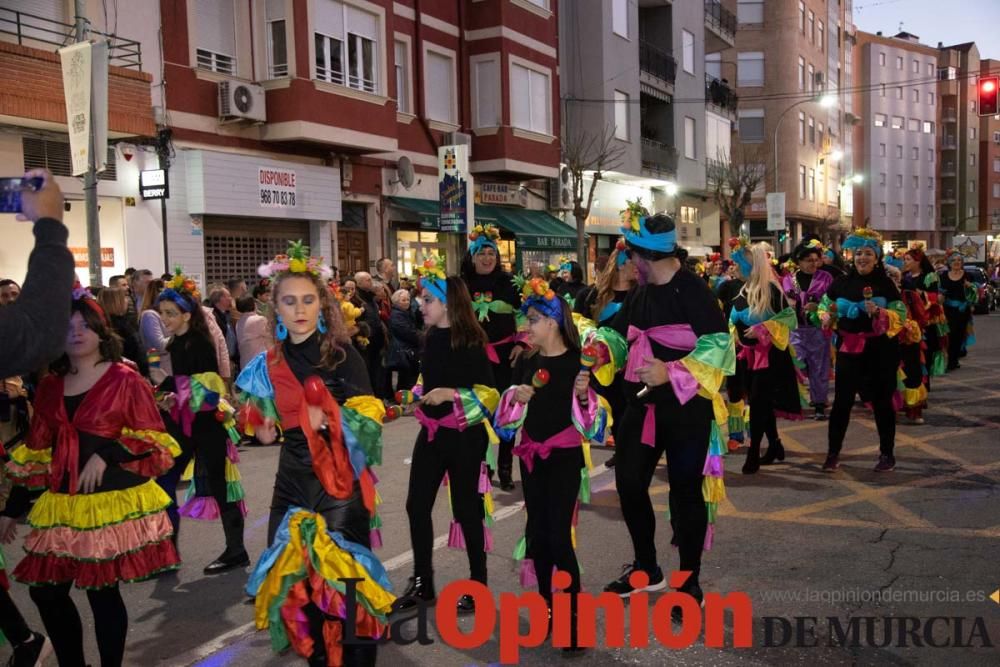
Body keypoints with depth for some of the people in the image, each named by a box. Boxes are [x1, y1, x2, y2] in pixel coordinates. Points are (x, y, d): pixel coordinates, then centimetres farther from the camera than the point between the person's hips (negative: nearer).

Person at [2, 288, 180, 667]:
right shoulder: (50, 386, 11)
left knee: (102, 591, 0)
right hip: (62, 503, 5)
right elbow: (36, 452, 14)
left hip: (113, 499, -5)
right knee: (46, 590, 6)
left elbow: (152, 437, -6)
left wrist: (105, 455, -18)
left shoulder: (124, 379, -4)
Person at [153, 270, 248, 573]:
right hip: (182, 423, 8)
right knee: (163, 483, 7)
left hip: (206, 422, -8)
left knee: (216, 483, 0)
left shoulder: (200, 344, -13)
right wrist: (169, 399, 3)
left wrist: (168, 383, -18)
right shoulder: (172, 346, 10)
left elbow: (207, 387, -20)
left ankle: (236, 550, 14)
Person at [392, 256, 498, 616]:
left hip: (464, 436, -7)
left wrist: (451, 394, -24)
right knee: (417, 505, 7)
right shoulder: (431, 338, 6)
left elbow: (490, 395, -16)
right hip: (431, 432, 7)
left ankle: (478, 586, 19)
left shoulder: (471, 342, -14)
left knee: (466, 509, 3)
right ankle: (422, 583, 21)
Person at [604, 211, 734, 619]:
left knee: (686, 492, 2)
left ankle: (690, 583, 18)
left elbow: (718, 345, -20)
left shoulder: (691, 291, -14)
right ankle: (646, 569, 30)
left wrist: (672, 372, -26)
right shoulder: (639, 295, 11)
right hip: (643, 405, 8)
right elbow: (616, 336, 21)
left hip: (685, 407, -8)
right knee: (629, 483, 12)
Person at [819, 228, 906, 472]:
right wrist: (827, 318, -8)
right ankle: (833, 453, 11)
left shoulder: (885, 284, -3)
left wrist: (878, 312, -22)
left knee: (882, 401, 8)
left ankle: (887, 454, 20)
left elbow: (901, 316, -5)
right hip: (849, 348, 2)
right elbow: (825, 307, 13)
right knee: (842, 401, 3)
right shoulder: (841, 282, 3)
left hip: (880, 350, -2)